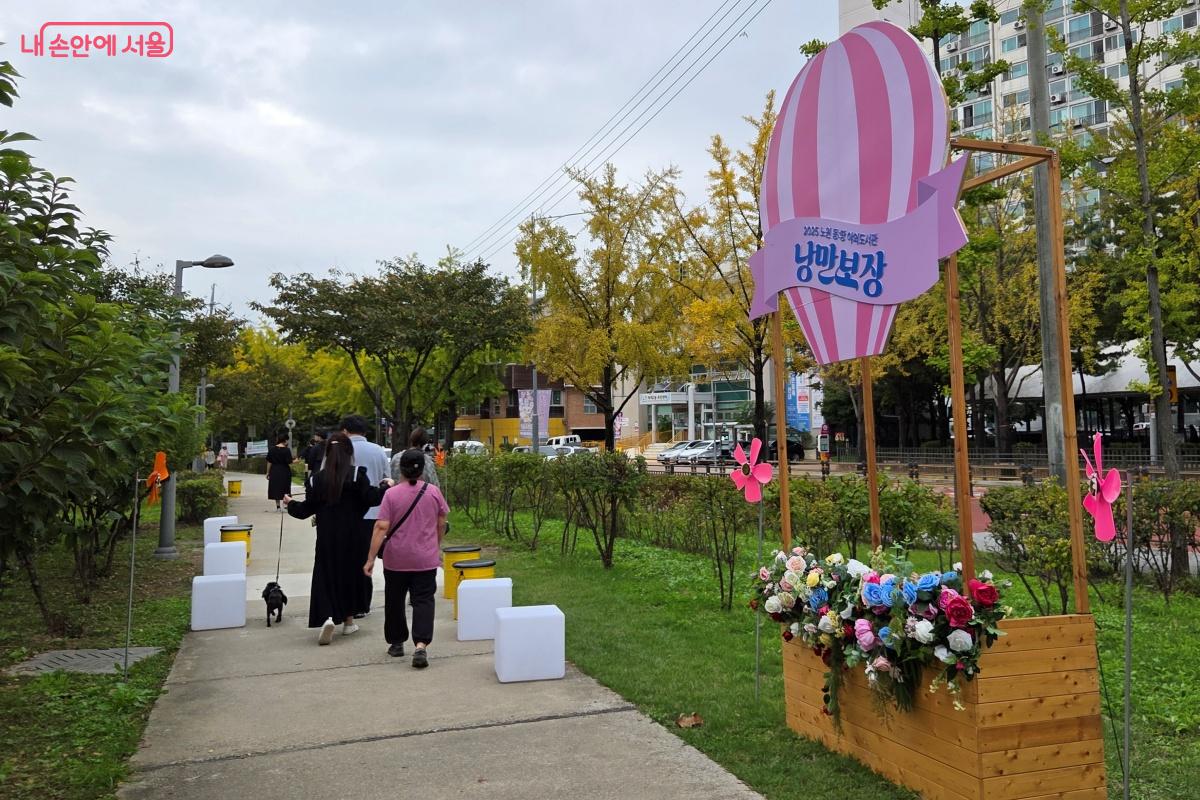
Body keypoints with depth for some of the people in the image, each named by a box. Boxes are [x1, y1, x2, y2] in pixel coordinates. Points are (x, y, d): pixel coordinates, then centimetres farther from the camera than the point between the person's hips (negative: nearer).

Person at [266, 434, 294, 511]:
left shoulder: (272, 449, 2)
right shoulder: (286, 450, -11)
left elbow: (269, 462, 4)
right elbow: (289, 463, -14)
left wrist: (268, 472, 10)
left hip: (274, 472, 4)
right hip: (285, 472, -4)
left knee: (276, 489, 11)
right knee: (285, 490, 5)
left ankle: (278, 506, 13)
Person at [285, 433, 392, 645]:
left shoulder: (316, 478, -1)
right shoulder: (356, 475, -8)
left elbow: (307, 509, 2)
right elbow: (371, 497, -14)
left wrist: (291, 505, 22)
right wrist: (387, 487, 3)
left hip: (326, 538, 1)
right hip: (352, 535, 0)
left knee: (325, 576, 4)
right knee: (351, 574, 14)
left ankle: (327, 617, -19)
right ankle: (348, 621, 22)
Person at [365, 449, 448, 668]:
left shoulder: (391, 494, -9)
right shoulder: (433, 492, -3)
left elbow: (381, 527, -13)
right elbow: (441, 524, 6)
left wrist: (370, 558, -10)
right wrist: (437, 546, 23)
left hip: (396, 560, 0)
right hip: (426, 560, 1)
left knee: (395, 601, 17)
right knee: (423, 601, 1)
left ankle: (397, 643, 28)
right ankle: (420, 645, -16)